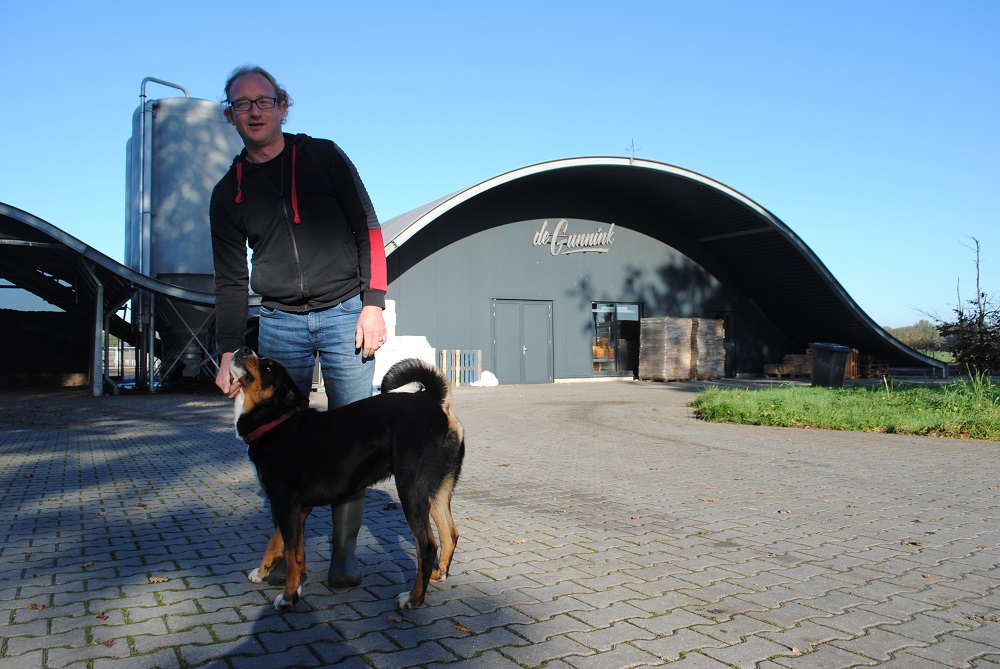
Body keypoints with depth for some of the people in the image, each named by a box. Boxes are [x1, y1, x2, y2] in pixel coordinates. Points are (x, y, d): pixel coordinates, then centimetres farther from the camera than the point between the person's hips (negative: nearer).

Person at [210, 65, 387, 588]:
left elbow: (368, 230, 1)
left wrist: (372, 303, -9)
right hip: (279, 323, 3)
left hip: (345, 314, -2)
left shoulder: (324, 157, 4)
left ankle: (344, 553, 6)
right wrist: (229, 353, 4)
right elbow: (231, 280, 11)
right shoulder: (228, 192, 11)